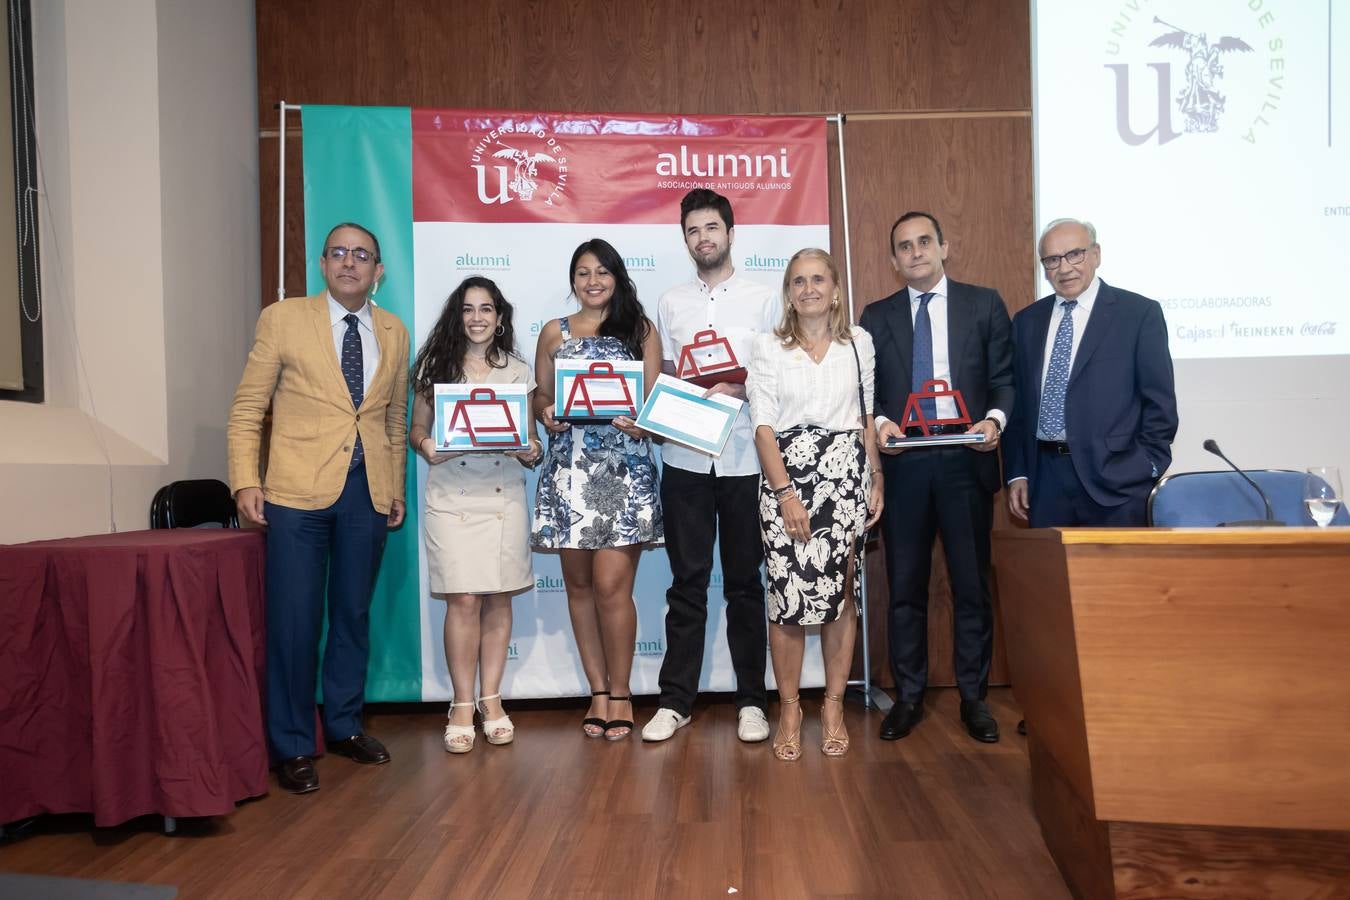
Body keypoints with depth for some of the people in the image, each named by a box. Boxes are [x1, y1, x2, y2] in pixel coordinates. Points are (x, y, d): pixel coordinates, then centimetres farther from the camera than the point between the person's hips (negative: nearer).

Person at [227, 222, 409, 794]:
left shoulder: (394, 333, 11)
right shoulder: (283, 319, 1)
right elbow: (247, 407, 1)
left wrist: (397, 487, 11)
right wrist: (245, 481, -9)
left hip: (368, 491, 3)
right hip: (298, 489, -3)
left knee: (354, 613, 11)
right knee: (294, 619, 0)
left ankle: (344, 726, 27)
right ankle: (291, 746, 14)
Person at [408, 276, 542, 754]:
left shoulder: (518, 371, 10)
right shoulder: (436, 366, 8)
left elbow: (531, 438, 10)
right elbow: (416, 429, 9)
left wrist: (532, 450, -12)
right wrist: (425, 446, -13)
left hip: (504, 496, 1)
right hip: (451, 497, -1)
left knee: (498, 598, 4)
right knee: (463, 600, -5)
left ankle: (491, 699, 17)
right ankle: (462, 704, 8)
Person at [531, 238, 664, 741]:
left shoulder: (641, 330, 8)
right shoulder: (554, 332, 12)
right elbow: (539, 396, 13)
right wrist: (546, 415, -9)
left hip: (625, 469, -2)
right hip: (570, 469, 3)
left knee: (611, 584, -7)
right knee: (579, 585, 7)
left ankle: (619, 692, 11)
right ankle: (598, 691, 21)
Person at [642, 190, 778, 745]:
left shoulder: (764, 300, 5)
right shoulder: (670, 303, 12)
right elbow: (663, 376, 14)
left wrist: (740, 388, -15)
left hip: (744, 458, -1)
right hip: (684, 459, 2)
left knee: (744, 582, 7)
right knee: (687, 583, 6)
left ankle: (751, 700, 18)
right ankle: (676, 700, 15)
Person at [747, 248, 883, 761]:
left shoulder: (858, 342, 10)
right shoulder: (769, 348, 3)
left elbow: (867, 416, 13)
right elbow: (763, 426, -2)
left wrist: (876, 479, 6)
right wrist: (786, 493, -10)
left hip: (845, 477, 2)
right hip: (786, 475, -2)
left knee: (842, 593, 3)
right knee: (788, 597, -3)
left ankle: (833, 708, 17)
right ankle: (789, 710, 12)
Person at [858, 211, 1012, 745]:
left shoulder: (984, 304, 7)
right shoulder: (877, 317, 11)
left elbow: (1005, 376, 4)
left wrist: (996, 419, -14)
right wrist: (879, 422, -11)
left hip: (966, 460, -1)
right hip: (901, 463, 1)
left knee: (972, 584, 6)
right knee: (906, 586, 7)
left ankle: (973, 698, 20)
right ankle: (908, 697, 19)